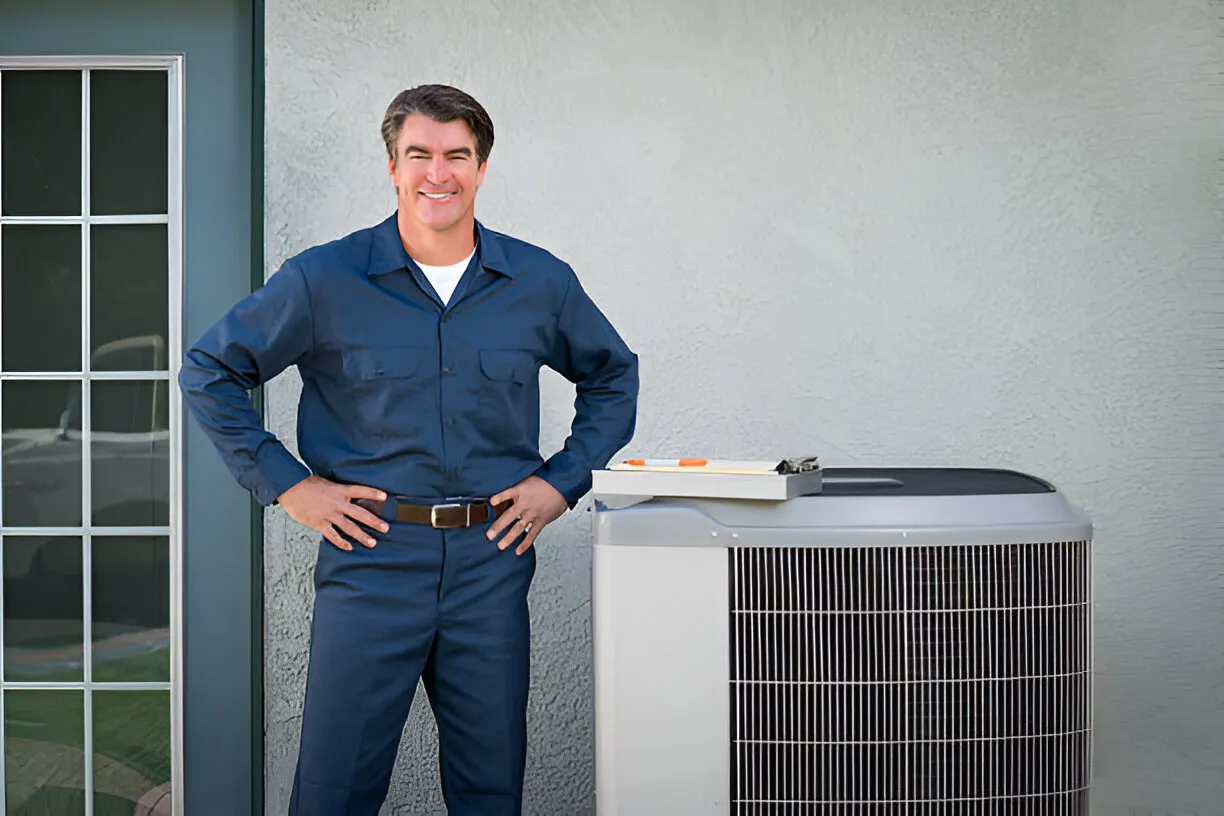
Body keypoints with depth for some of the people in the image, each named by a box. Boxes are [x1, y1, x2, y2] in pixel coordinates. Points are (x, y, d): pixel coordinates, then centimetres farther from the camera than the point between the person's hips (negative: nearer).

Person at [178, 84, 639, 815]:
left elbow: (613, 377, 18)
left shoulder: (542, 282, 3)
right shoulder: (324, 280, -3)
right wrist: (286, 484, -1)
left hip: (492, 560, 2)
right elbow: (209, 372, 5)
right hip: (371, 556, -2)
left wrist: (563, 482, 7)